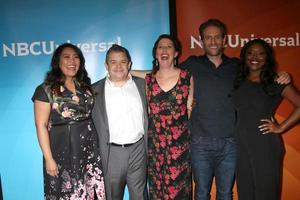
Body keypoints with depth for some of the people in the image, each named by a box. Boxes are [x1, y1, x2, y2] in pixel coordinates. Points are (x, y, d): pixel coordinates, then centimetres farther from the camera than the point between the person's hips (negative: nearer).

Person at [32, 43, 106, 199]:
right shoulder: (46, 90, -7)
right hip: (63, 152, -4)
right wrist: (49, 158, -13)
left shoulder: (85, 85, 8)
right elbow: (41, 126, -10)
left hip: (89, 149, 4)